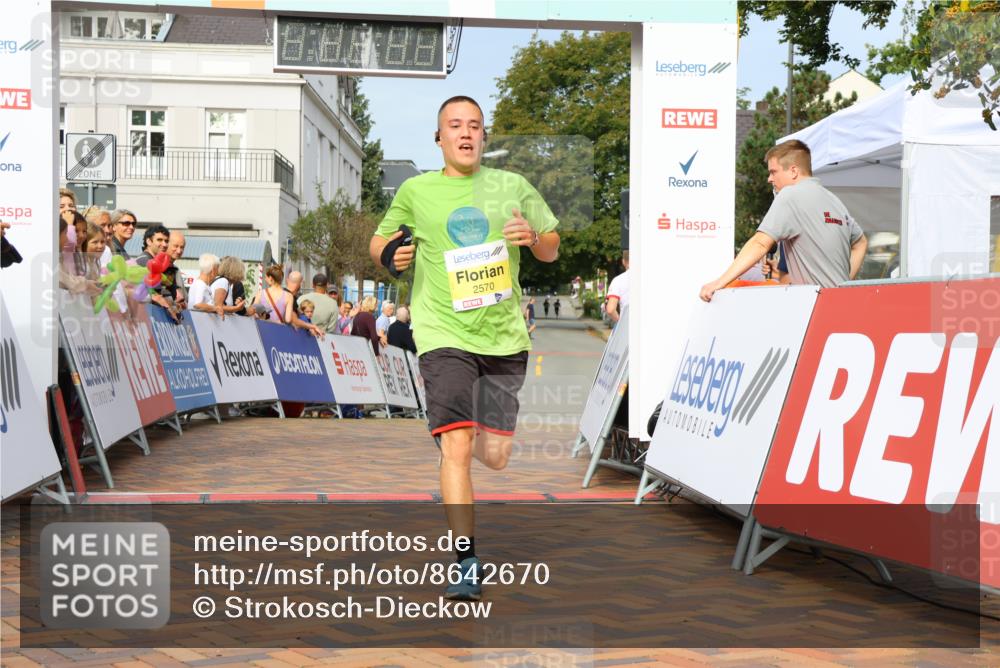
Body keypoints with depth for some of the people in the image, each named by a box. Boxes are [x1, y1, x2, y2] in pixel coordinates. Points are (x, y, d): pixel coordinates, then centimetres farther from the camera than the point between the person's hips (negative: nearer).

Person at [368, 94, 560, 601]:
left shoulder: (512, 187, 9)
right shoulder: (415, 191, 5)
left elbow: (552, 250, 15)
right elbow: (380, 240, 18)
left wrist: (533, 237, -8)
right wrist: (390, 254, -5)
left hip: (504, 336, 2)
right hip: (444, 336, -2)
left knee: (494, 457, 6)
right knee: (457, 449, -16)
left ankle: (467, 433, 43)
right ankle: (466, 560, -7)